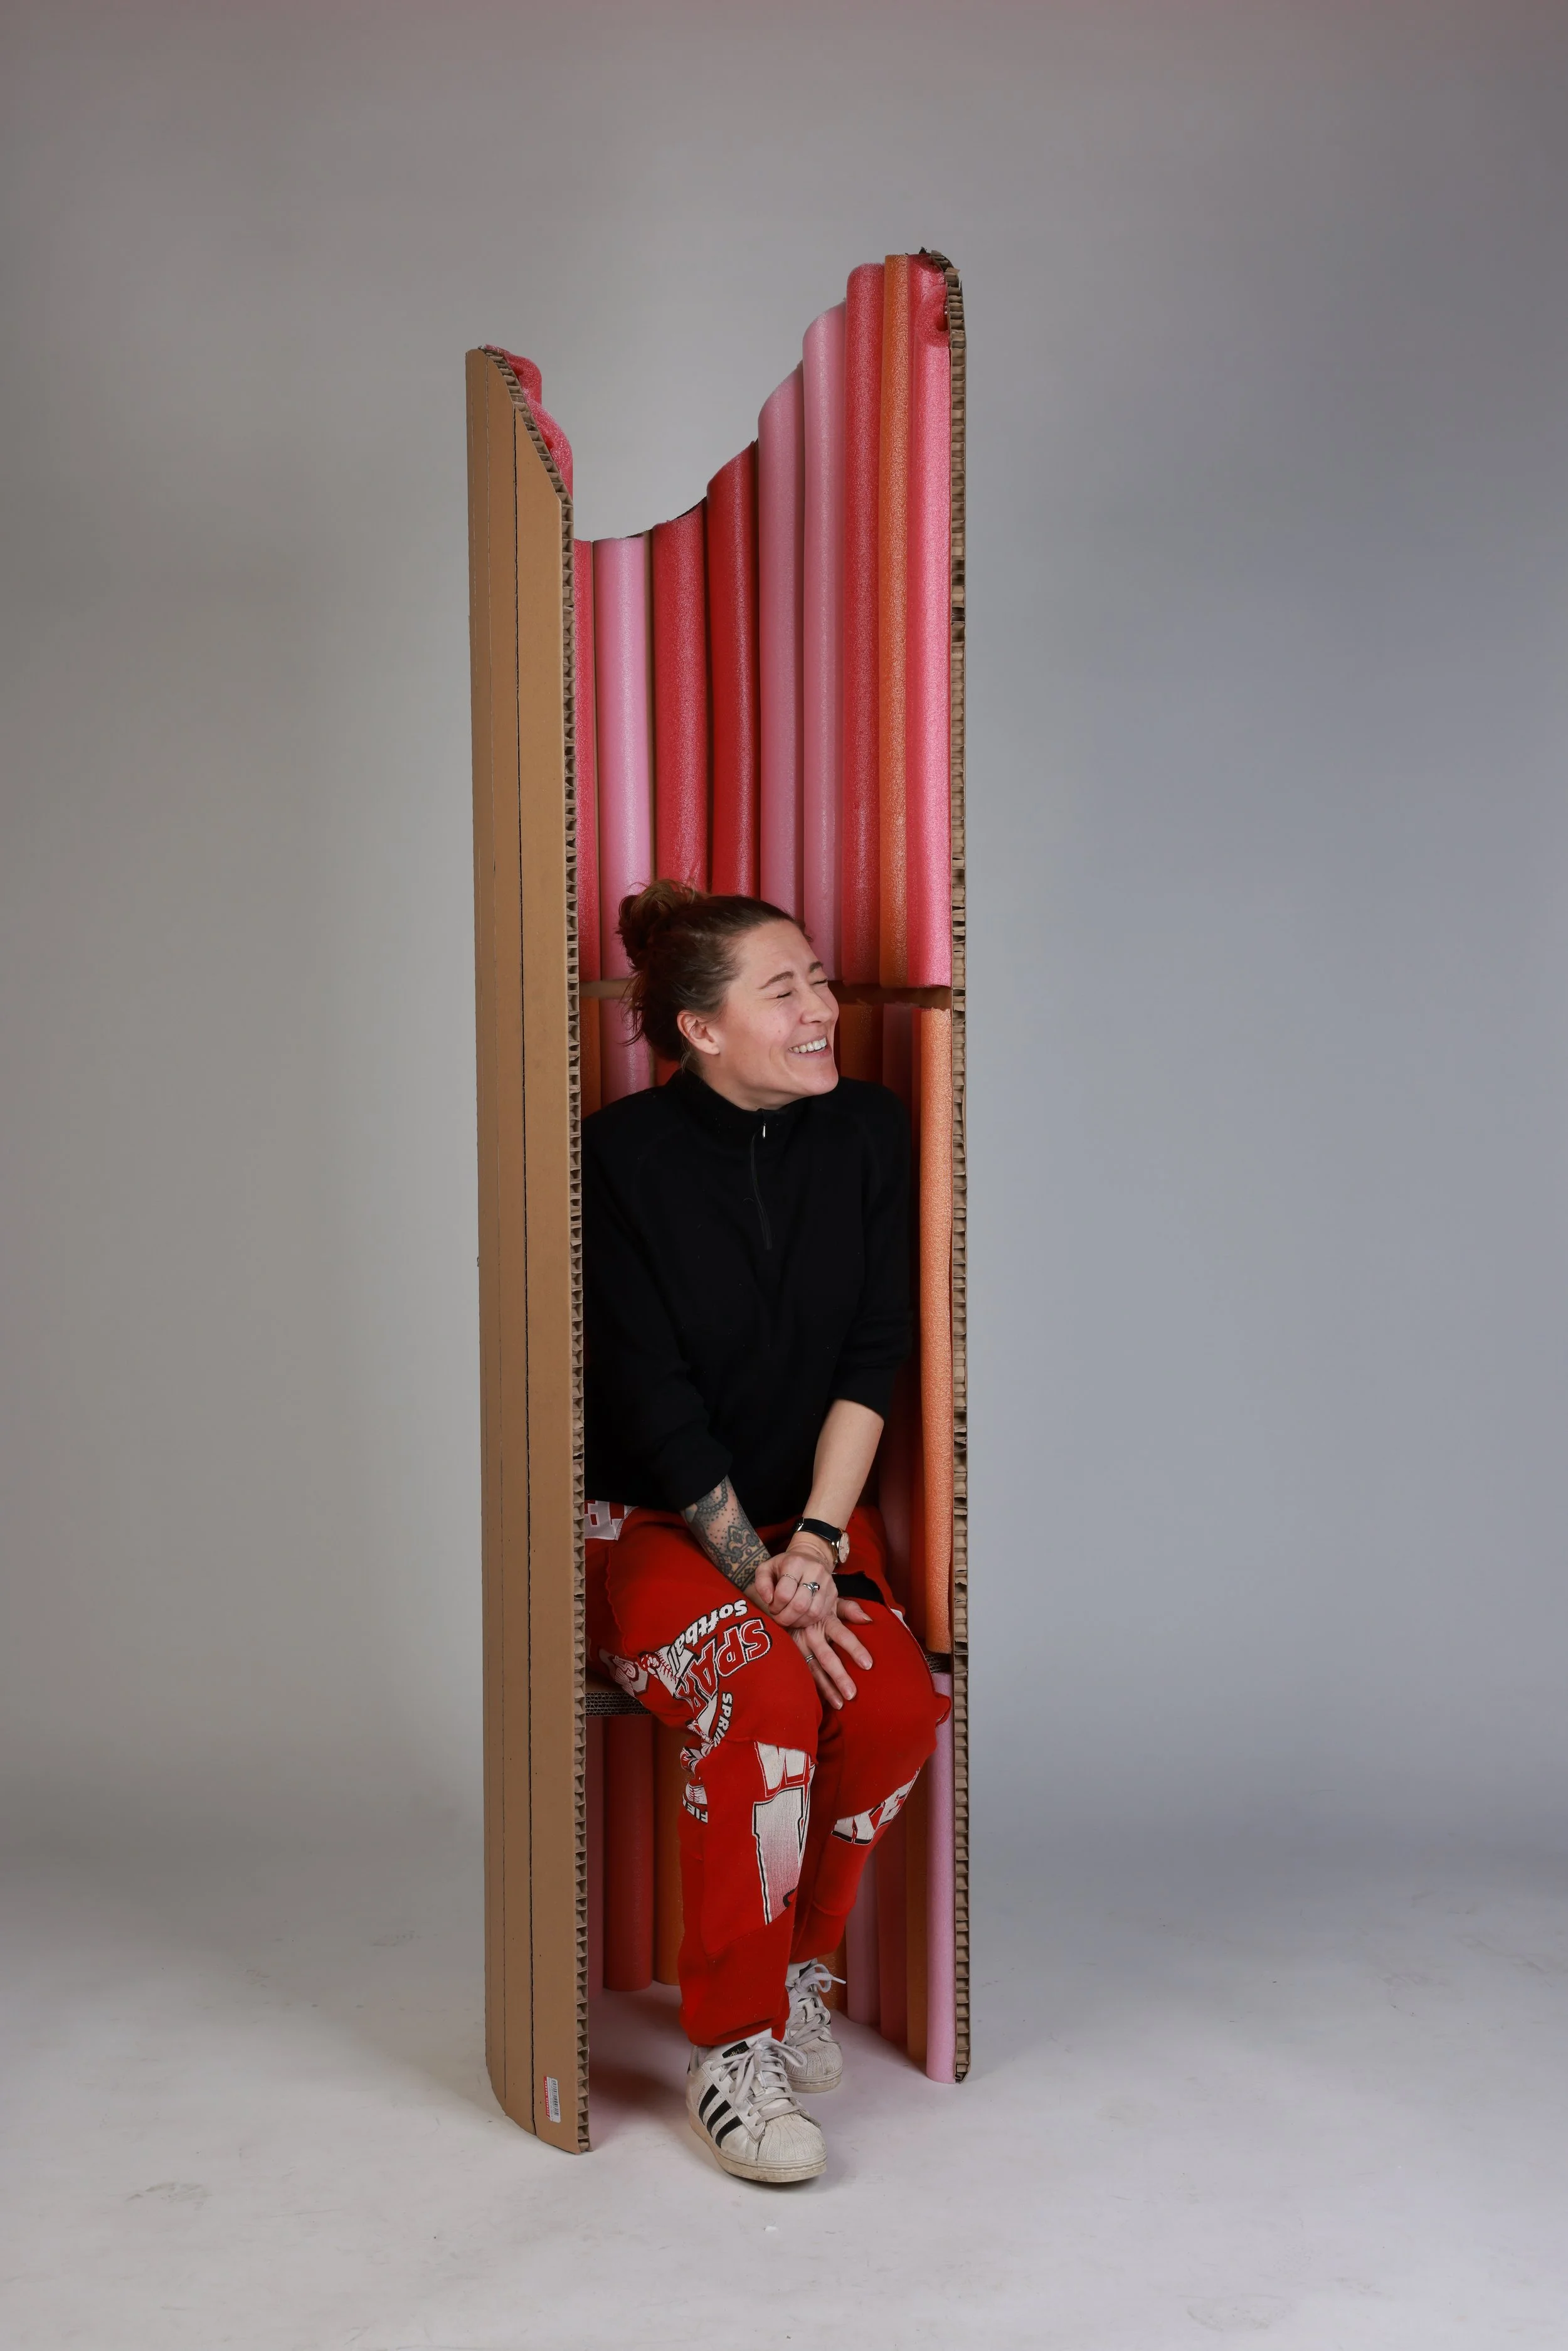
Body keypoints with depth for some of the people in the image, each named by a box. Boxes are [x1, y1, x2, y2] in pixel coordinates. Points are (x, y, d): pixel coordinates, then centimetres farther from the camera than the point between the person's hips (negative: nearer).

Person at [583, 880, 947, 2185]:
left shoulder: (868, 1130, -1)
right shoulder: (627, 1155, -13)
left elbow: (873, 1361, -3)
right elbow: (651, 1399, -14)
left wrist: (815, 1543, -14)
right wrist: (758, 1572, -19)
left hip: (813, 1513, 4)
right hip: (650, 1524, -4)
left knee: (897, 1707, -22)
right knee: (765, 1699, -29)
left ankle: (800, 1966, 6)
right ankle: (733, 2043, -11)